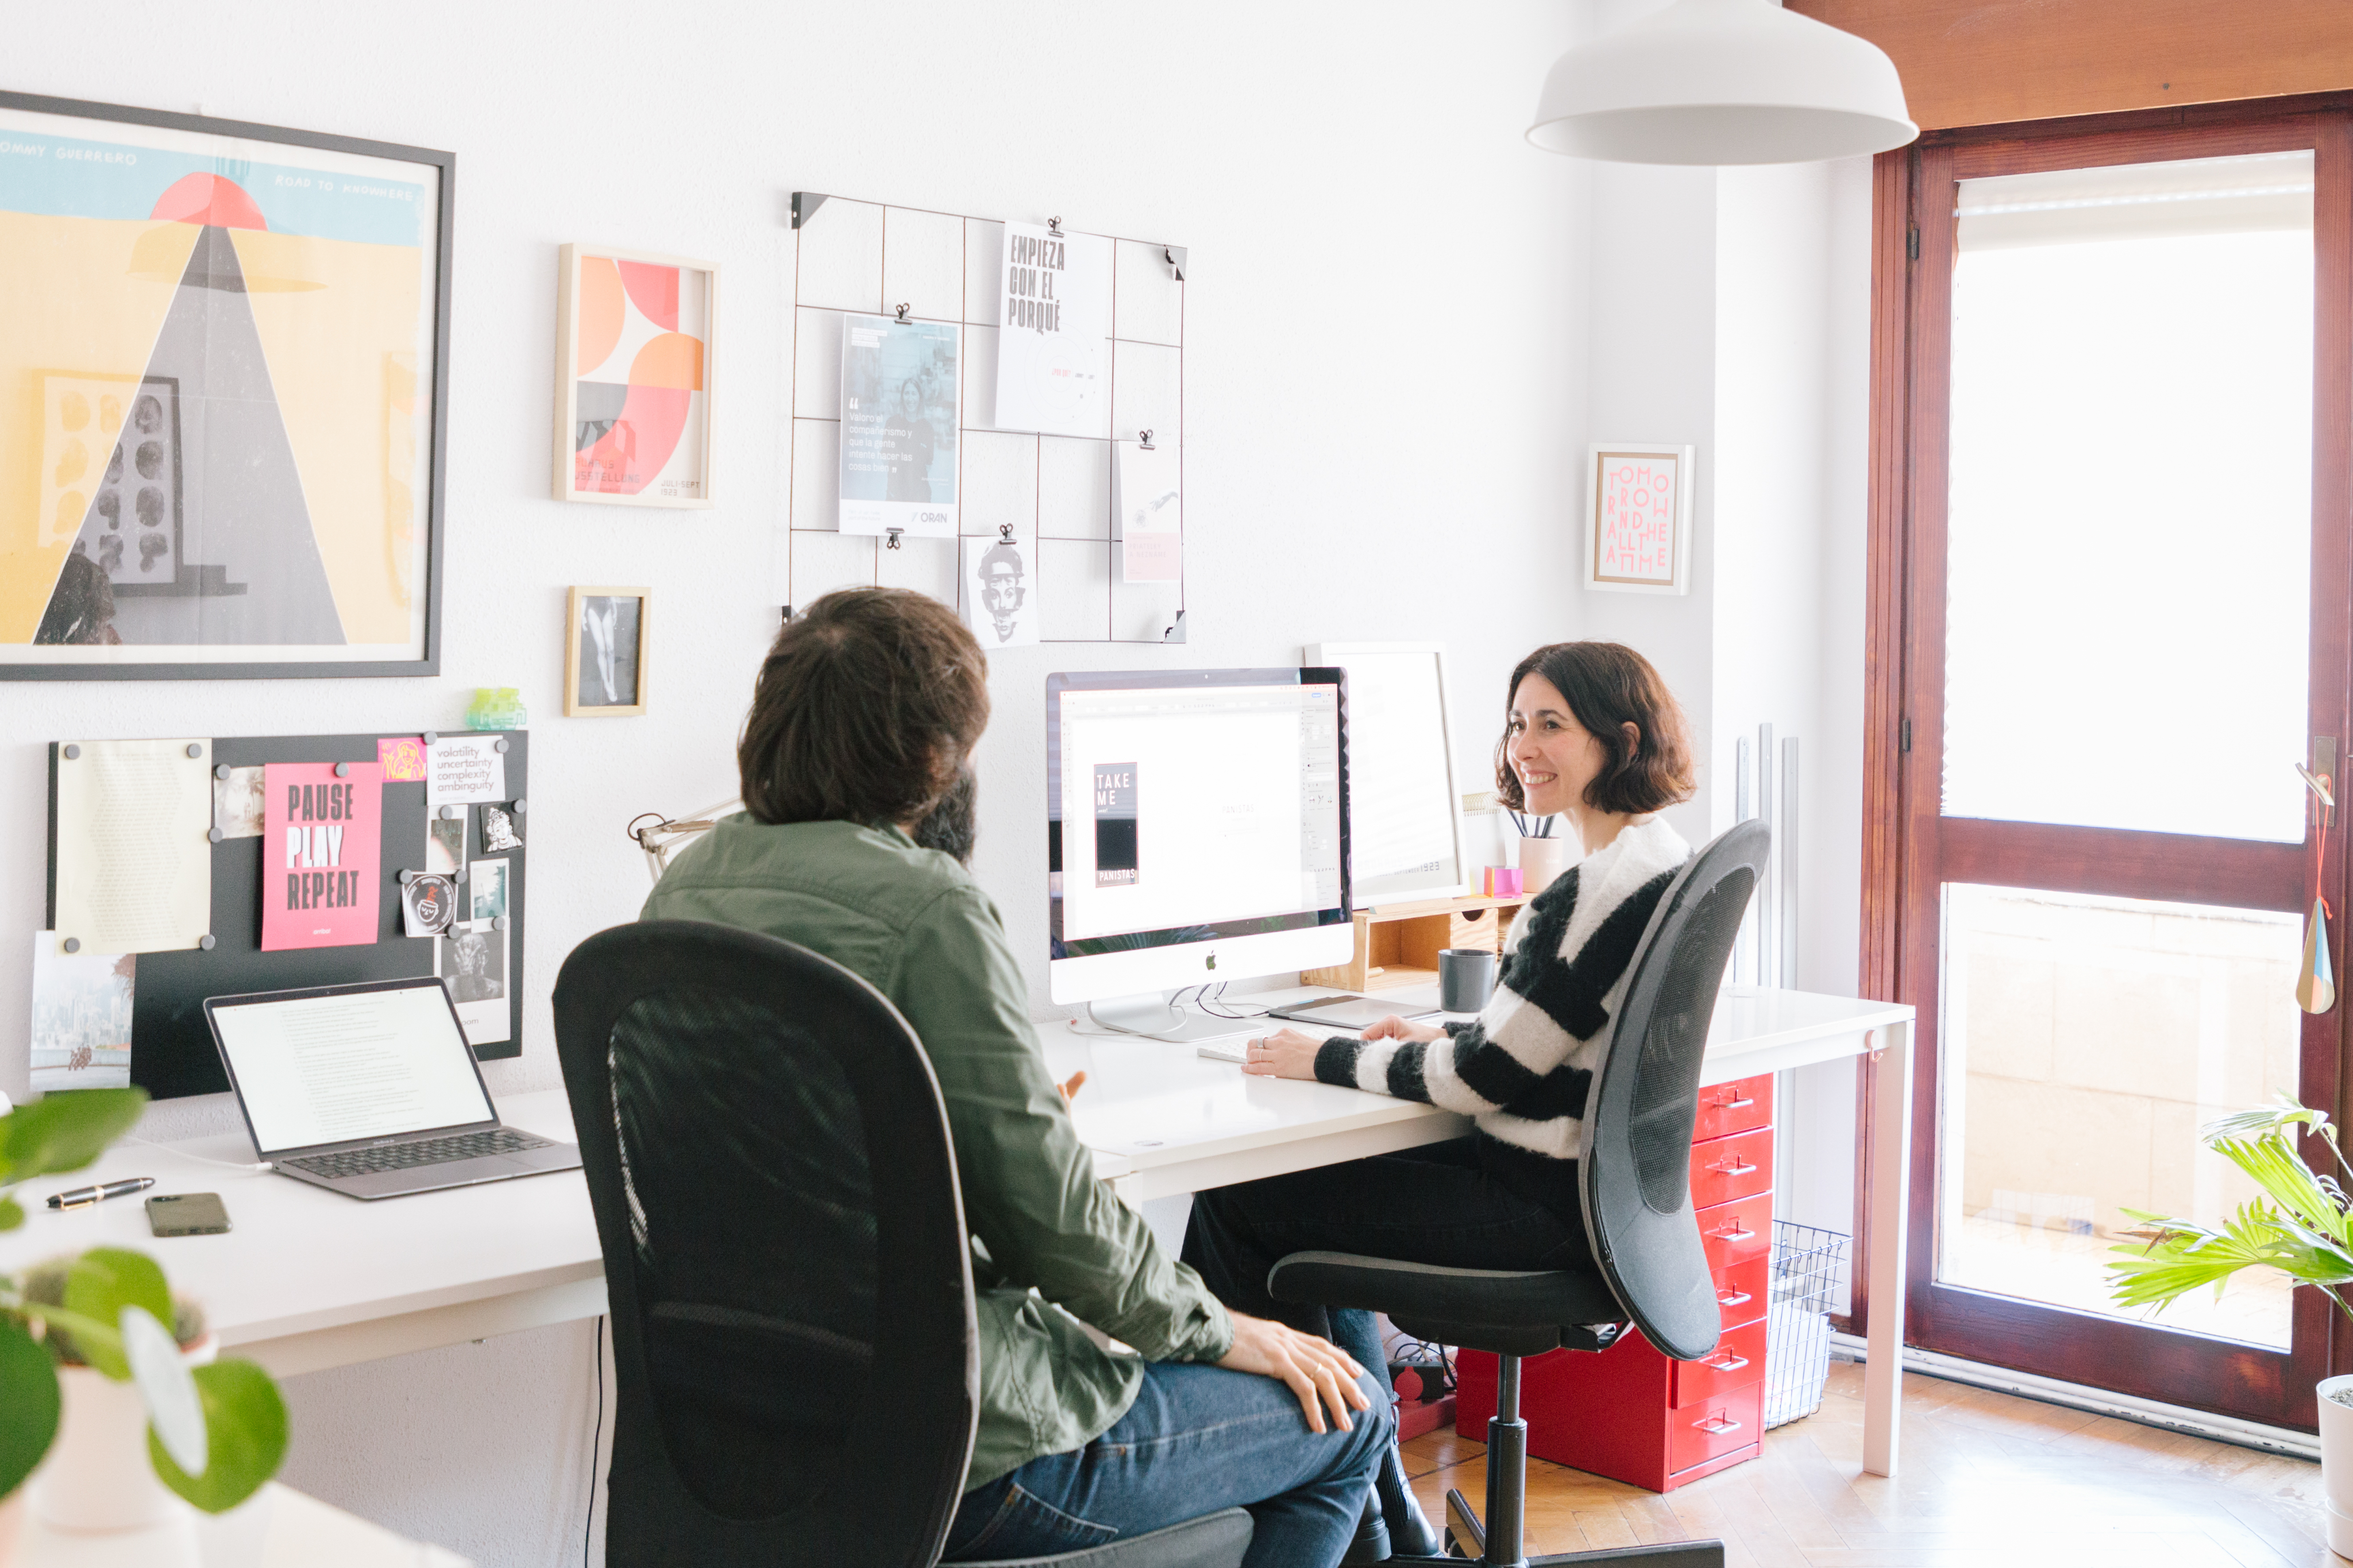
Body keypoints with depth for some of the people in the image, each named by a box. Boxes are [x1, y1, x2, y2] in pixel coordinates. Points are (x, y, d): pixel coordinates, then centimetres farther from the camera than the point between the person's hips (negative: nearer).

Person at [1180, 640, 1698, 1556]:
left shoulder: (1610, 885, -21)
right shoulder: (1663, 860, 10)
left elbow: (1493, 1077, -19)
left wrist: (1331, 1061, -8)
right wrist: (1440, 1036, 13)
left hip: (1548, 1209, -11)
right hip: (1588, 1184, 11)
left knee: (1234, 1203, -3)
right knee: (1314, 1186, 22)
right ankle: (1387, 1525, 24)